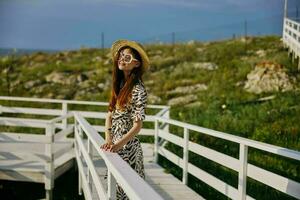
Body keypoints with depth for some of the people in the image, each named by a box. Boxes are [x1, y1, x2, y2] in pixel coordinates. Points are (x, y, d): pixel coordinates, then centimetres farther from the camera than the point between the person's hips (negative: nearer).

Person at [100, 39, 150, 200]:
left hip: (128, 146, -7)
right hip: (115, 144, 7)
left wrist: (119, 144, -24)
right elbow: (110, 114, 6)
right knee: (115, 185, 13)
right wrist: (108, 140, -7)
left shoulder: (138, 89, -13)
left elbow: (138, 125, -17)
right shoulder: (119, 84, 9)